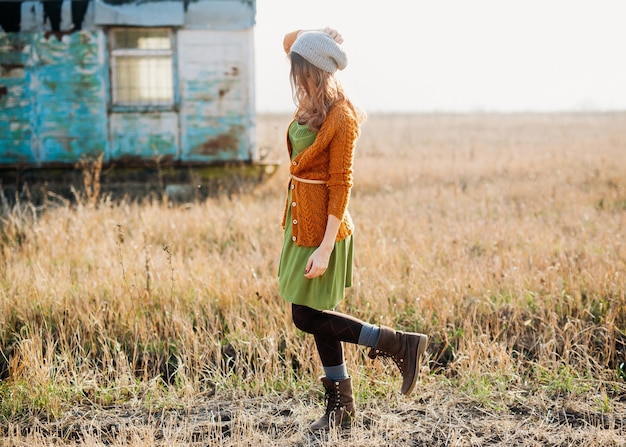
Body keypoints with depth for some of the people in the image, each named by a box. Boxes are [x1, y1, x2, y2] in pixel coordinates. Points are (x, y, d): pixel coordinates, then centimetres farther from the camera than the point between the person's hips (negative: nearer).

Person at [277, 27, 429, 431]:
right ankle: (341, 404, 24)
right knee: (316, 314, 13)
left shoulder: (341, 119, -19)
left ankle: (398, 343, 5)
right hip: (301, 219, 9)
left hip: (322, 226, -9)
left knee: (307, 316, -2)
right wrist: (320, 37, 1)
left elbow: (340, 186, -20)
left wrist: (325, 248, -22)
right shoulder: (313, 104, 4)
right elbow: (290, 40, 19)